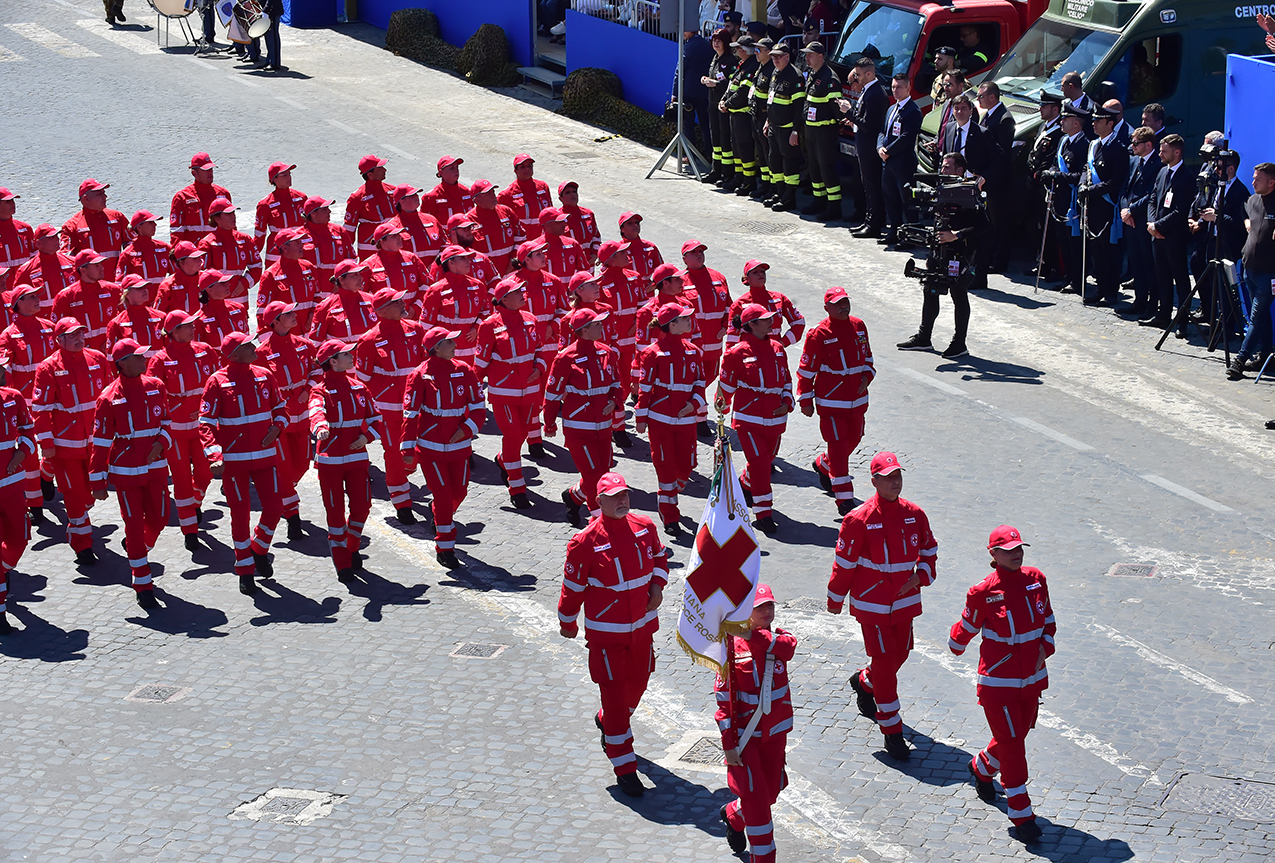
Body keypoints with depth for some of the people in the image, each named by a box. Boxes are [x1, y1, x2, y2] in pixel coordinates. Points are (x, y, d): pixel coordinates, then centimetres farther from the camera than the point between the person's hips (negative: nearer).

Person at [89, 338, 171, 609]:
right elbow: (101, 442, -8)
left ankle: (137, 549, 44)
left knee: (158, 519, 10)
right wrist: (98, 482, -7)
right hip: (126, 472, -4)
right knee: (134, 524, 1)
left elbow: (167, 421, 14)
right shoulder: (109, 397, -11)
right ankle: (143, 587, 9)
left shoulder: (156, 386, 1)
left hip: (156, 466, 4)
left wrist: (161, 443, -7)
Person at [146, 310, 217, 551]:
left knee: (205, 472, 6)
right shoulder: (161, 359, -10)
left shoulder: (205, 351, 1)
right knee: (182, 477, 2)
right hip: (174, 427, -3)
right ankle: (189, 530, 11)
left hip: (201, 423, 3)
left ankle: (195, 503, 40)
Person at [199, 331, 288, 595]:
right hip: (233, 459, -4)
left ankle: (260, 550, 33)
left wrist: (276, 428, -5)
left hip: (265, 455, 4)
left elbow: (280, 407, 15)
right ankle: (245, 571, 18)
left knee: (274, 507, 4)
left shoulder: (264, 375, 2)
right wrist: (214, 455, -25)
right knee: (240, 514, 4)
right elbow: (206, 422, -12)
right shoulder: (217, 382, -10)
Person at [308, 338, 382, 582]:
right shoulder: (321, 390, -10)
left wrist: (366, 436, -6)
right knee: (335, 511, 1)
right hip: (330, 460, -5)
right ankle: (342, 564, 11)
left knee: (361, 505, 6)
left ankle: (352, 548, 32)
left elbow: (374, 418, 15)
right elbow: (316, 411, -32)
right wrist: (320, 427, -55)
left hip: (357, 457, 5)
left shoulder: (358, 388, 8)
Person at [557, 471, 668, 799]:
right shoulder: (586, 542, -18)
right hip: (605, 631, -6)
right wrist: (567, 623, 3)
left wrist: (657, 585, -1)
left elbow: (659, 555, 17)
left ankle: (606, 722, 52)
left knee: (637, 683, 20)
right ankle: (624, 767, 4)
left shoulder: (645, 528, -3)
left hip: (642, 625, 6)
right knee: (614, 692, -3)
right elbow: (573, 586, -7)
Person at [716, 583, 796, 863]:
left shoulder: (779, 638, -2)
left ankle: (733, 815, 47)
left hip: (775, 732, 4)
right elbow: (723, 698, -10)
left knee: (770, 792, 17)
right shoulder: (732, 647, -12)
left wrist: (753, 635, -38)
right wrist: (728, 743, -13)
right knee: (756, 798, -8)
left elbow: (788, 648, -29)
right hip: (744, 734, -4)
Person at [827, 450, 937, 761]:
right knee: (884, 662, -4)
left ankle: (863, 682, 51)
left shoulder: (914, 514, -2)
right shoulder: (859, 519, -16)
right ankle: (892, 731, 5)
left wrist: (920, 576, -5)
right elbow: (844, 562, -7)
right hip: (872, 604, -5)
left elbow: (929, 550, 13)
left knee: (900, 653, 19)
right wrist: (835, 599, 0)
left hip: (904, 601, 6)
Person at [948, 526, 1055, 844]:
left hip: (1032, 679, 6)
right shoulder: (983, 593, -16)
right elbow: (967, 627, 1)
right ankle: (1021, 815, 7)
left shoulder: (1035, 579, -1)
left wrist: (1045, 648, 0)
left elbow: (1048, 618, 13)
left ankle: (981, 769, 51)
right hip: (998, 683, -6)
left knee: (1016, 738, 20)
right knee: (1012, 746, -4)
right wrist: (955, 647, 14)